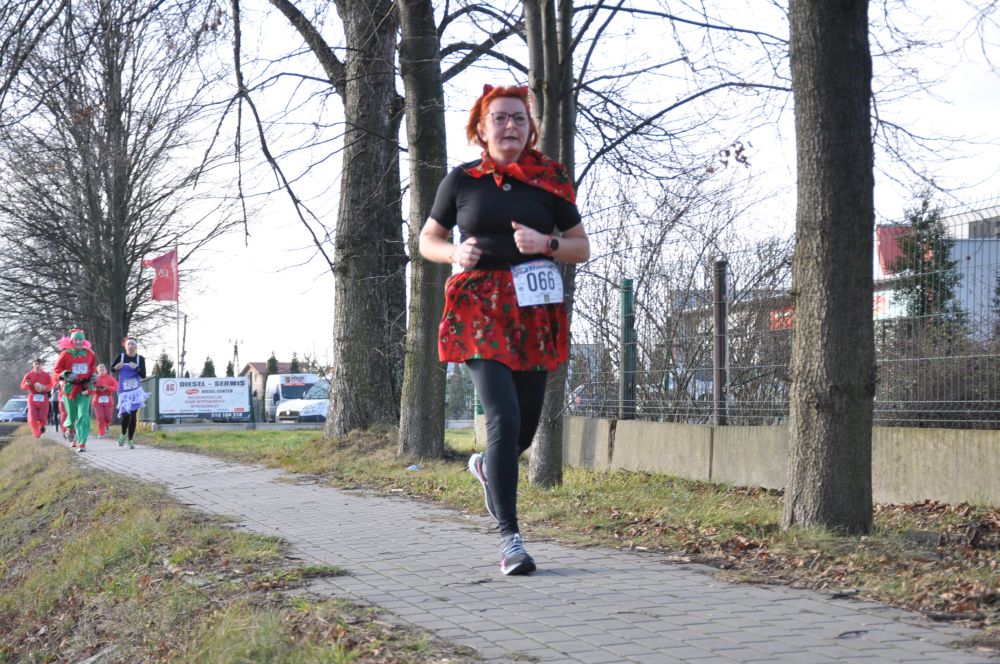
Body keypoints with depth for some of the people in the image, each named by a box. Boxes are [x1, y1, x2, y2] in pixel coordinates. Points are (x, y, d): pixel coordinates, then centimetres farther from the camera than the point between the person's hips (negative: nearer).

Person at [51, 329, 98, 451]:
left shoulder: (89, 354, 5)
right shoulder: (65, 354, -4)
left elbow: (93, 366, 24)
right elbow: (56, 371, -1)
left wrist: (94, 375, 5)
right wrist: (65, 375, -19)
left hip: (84, 389, 1)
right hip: (70, 389, -1)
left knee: (83, 416, -13)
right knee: (72, 416, 10)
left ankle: (81, 443, -15)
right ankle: (70, 430, 47)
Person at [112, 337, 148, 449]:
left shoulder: (140, 359, 0)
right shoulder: (121, 356, 0)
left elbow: (143, 375, -3)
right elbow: (111, 368, 13)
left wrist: (137, 368, -21)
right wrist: (116, 367, -9)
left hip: (136, 390, 1)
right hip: (124, 390, -1)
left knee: (133, 415, 1)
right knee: (125, 414, -13)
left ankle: (130, 440, 12)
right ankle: (123, 434, 15)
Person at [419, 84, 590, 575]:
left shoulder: (550, 181, 8)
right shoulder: (461, 181, 5)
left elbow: (582, 248, 12)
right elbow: (427, 239, 15)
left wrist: (546, 243, -9)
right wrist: (454, 253, -7)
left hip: (535, 312, 3)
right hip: (480, 310, -3)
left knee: (527, 424, 9)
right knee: (504, 418, -17)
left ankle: (488, 468, 46)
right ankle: (509, 538, -11)